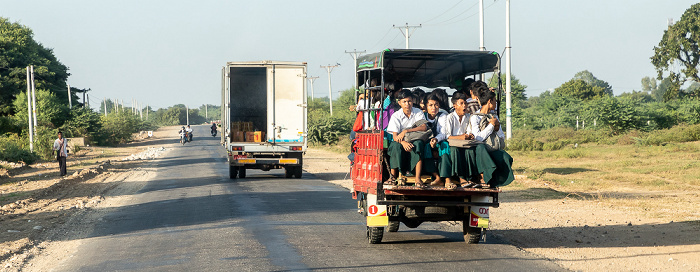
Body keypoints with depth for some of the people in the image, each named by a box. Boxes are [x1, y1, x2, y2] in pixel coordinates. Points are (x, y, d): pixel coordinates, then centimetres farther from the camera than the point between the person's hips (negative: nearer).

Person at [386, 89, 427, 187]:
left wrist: (406, 131, -24)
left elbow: (424, 127, -15)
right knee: (396, 145, -36)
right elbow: (395, 136, -14)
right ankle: (393, 175, -21)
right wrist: (403, 142, -37)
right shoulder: (396, 116, -3)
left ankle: (418, 179, -38)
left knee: (418, 143, -35)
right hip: (402, 142, 0)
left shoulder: (418, 113, 2)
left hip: (414, 140, 1)